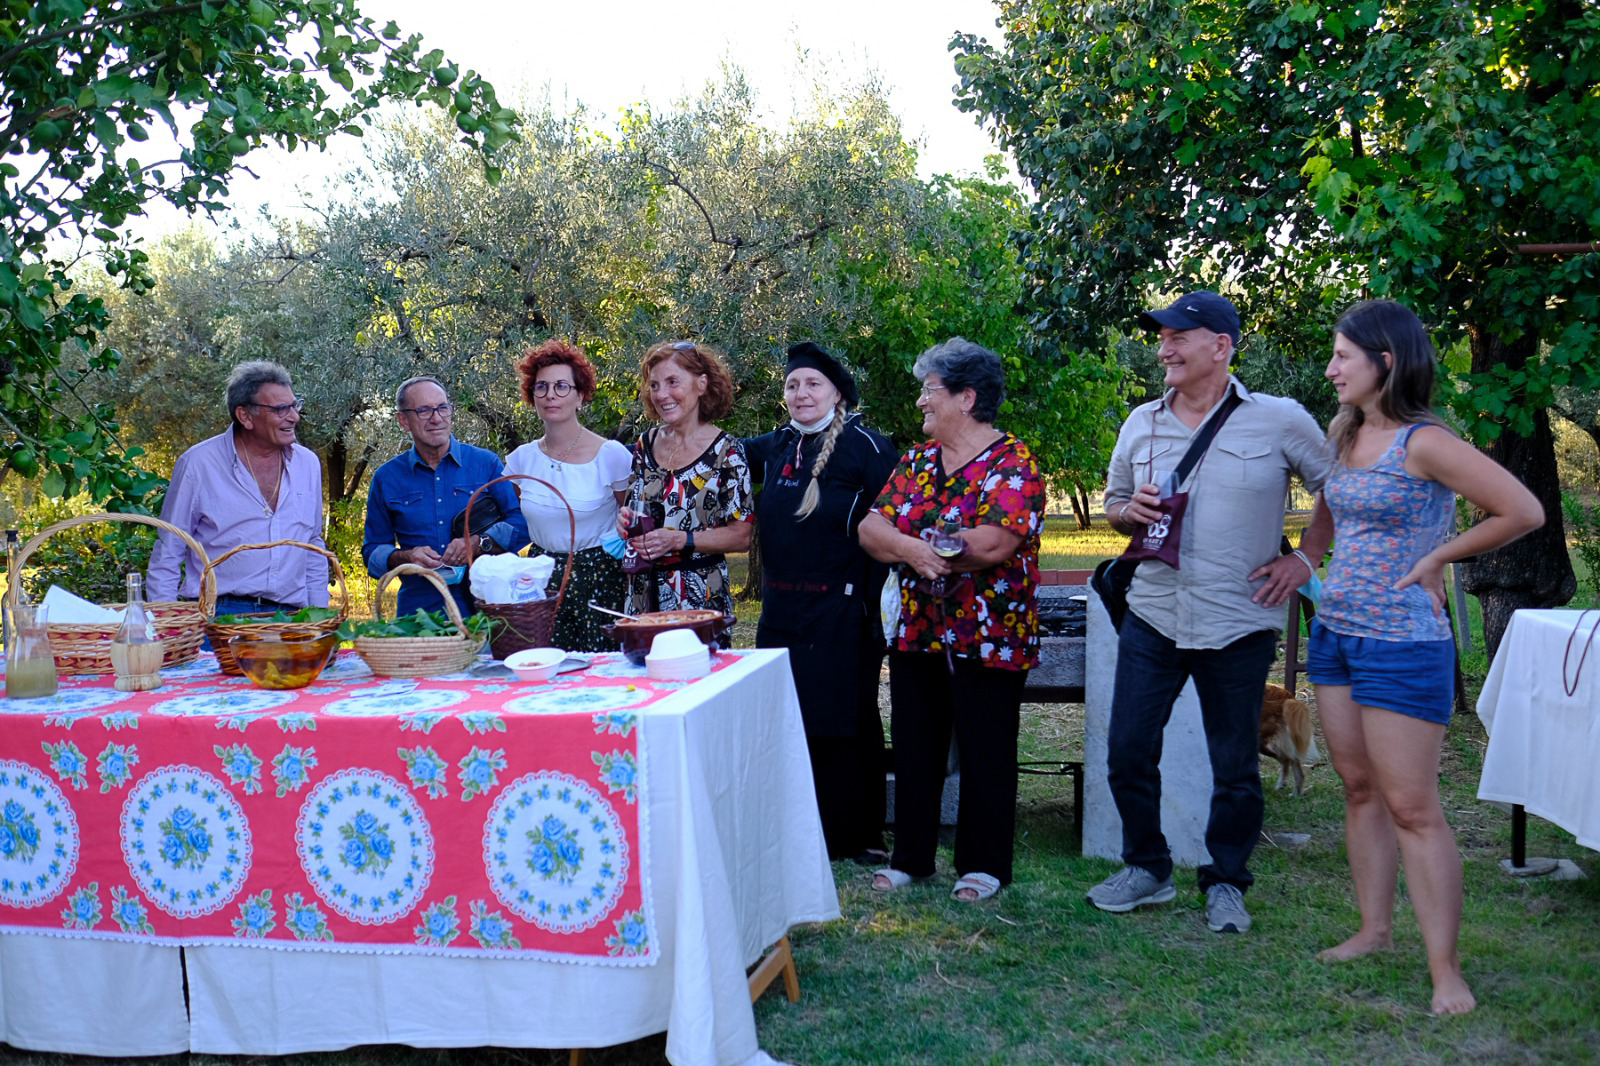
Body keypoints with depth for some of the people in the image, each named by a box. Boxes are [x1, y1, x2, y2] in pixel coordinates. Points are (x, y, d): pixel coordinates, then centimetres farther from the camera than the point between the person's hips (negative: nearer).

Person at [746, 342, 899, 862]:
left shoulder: (864, 446, -7)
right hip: (781, 611, 6)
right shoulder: (774, 446, 11)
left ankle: (853, 836, 15)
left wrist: (877, 602, -16)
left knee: (843, 721, 3)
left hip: (841, 612, -6)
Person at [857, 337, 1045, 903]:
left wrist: (904, 545, -13)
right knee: (914, 749, 13)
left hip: (987, 638, -6)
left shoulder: (1012, 462, -11)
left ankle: (983, 865, 20)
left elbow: (992, 544, -25)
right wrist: (912, 549, -22)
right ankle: (910, 856, 26)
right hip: (917, 634, 6)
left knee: (986, 754, 5)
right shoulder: (917, 459, 10)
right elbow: (872, 527, 1)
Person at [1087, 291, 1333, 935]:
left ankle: (1225, 883, 24)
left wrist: (1303, 559, -2)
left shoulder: (1280, 421, -4)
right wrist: (1130, 512, -4)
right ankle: (1146, 868, 25)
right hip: (1152, 616, 4)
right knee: (1128, 752, 5)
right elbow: (1114, 505, 19)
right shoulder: (1141, 423, 8)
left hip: (1239, 623, -3)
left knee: (1235, 768, 7)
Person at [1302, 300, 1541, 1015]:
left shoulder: (1424, 443, -15)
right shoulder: (1346, 436, 8)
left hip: (1400, 645, -8)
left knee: (1412, 809, -5)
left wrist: (1438, 557, -8)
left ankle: (1445, 969, 3)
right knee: (1359, 790, 14)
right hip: (1334, 634, 8)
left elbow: (1524, 511, -16)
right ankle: (1374, 931, 25)